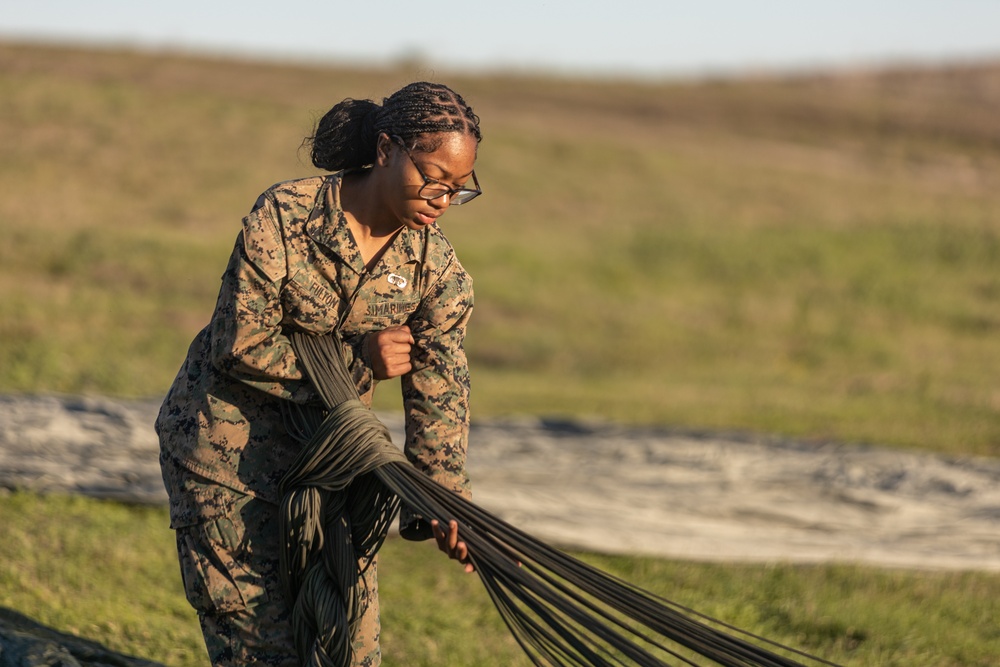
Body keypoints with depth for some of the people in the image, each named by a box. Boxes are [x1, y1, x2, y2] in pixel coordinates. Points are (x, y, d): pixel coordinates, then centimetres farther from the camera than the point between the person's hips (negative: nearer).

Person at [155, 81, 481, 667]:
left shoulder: (437, 269, -9)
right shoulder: (283, 217, -21)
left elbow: (439, 389, -16)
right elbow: (239, 345, -19)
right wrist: (356, 361, -22)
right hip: (227, 443, -4)